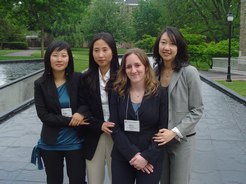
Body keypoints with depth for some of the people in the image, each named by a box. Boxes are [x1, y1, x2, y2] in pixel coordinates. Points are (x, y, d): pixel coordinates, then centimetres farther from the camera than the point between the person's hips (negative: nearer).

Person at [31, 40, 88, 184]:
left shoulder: (78, 79, -6)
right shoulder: (40, 84, -5)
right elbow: (43, 115, -10)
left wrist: (81, 113, -21)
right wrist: (70, 121, -18)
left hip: (75, 142, -1)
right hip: (50, 144, 1)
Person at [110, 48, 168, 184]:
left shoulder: (160, 93, -4)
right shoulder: (118, 94, 0)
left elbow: (163, 130, -5)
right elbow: (115, 129, -4)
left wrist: (147, 157, -14)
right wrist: (132, 154, -14)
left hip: (151, 160, -1)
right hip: (121, 159, 1)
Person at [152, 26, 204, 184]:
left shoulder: (189, 72, -13)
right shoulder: (155, 72, 2)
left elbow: (197, 110, -11)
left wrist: (175, 132, -17)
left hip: (182, 139, -4)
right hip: (160, 139, 4)